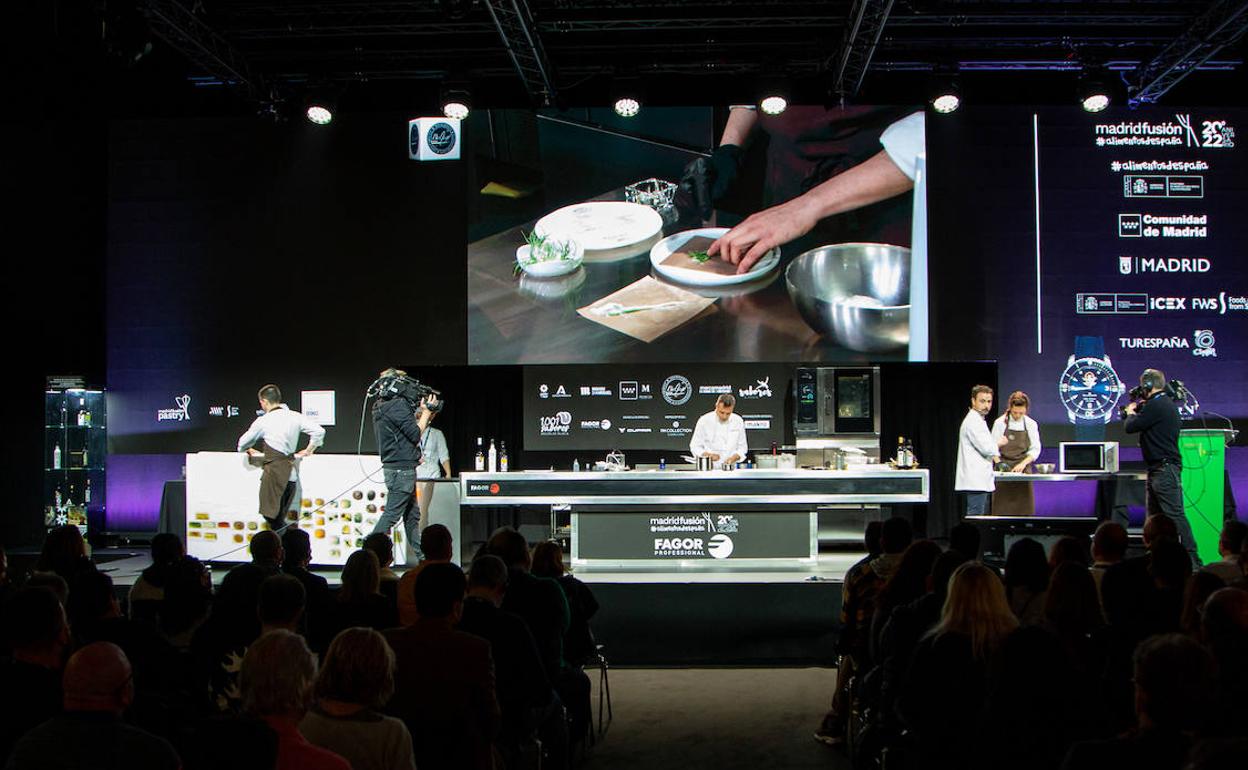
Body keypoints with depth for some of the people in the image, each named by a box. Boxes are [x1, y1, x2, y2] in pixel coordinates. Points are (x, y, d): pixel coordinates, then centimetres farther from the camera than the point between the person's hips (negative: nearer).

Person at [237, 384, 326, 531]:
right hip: (291, 473, 6)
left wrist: (251, 452, 30)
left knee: (272, 516, -3)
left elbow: (243, 444, 8)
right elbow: (319, 431, 2)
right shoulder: (295, 417, 7)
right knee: (280, 518, 12)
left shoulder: (263, 421, -4)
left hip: (274, 472, -6)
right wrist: (308, 450, 16)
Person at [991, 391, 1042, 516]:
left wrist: (1023, 463, -13)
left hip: (1022, 471, 2)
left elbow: (1035, 450, 2)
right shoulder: (1000, 423, -2)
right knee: (1002, 509, -5)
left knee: (1024, 509, -2)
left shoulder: (1031, 424, 4)